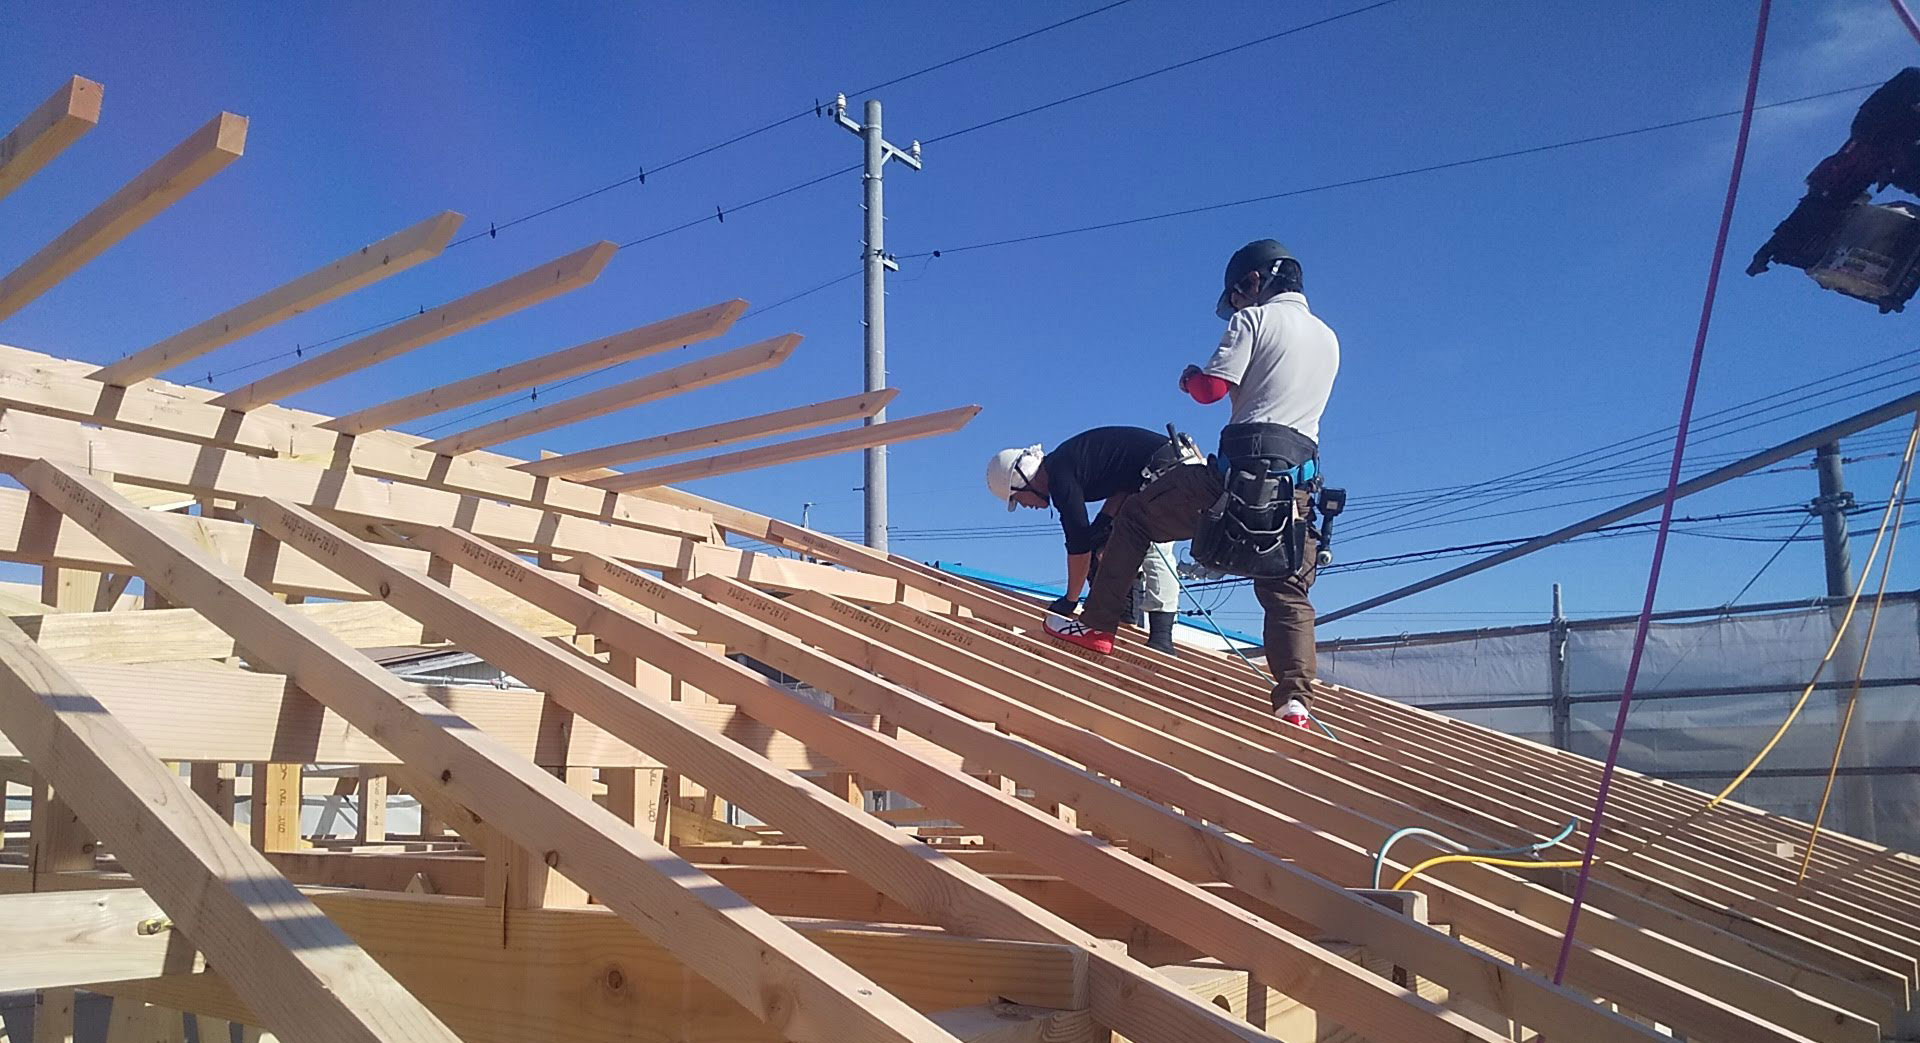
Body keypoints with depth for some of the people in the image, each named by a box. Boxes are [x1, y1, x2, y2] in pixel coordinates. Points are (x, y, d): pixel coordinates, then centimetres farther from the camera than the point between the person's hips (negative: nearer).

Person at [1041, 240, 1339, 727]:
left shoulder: (1254, 319, 0)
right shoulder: (1329, 339, 22)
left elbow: (1211, 388, -7)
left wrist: (1191, 376, 16)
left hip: (1243, 468, -6)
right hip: (1299, 480, 6)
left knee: (1135, 516, 10)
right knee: (1288, 595, 8)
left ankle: (1096, 626, 10)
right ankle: (1295, 699, -7)